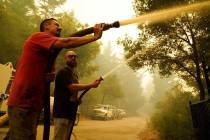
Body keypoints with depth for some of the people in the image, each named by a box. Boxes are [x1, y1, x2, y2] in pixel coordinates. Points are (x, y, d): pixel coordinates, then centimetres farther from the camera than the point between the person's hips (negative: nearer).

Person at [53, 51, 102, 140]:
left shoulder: (74, 74, 18)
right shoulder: (63, 72, -10)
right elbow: (72, 87, -24)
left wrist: (77, 100, 8)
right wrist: (91, 85, -23)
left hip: (70, 112, 9)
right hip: (62, 111, -8)